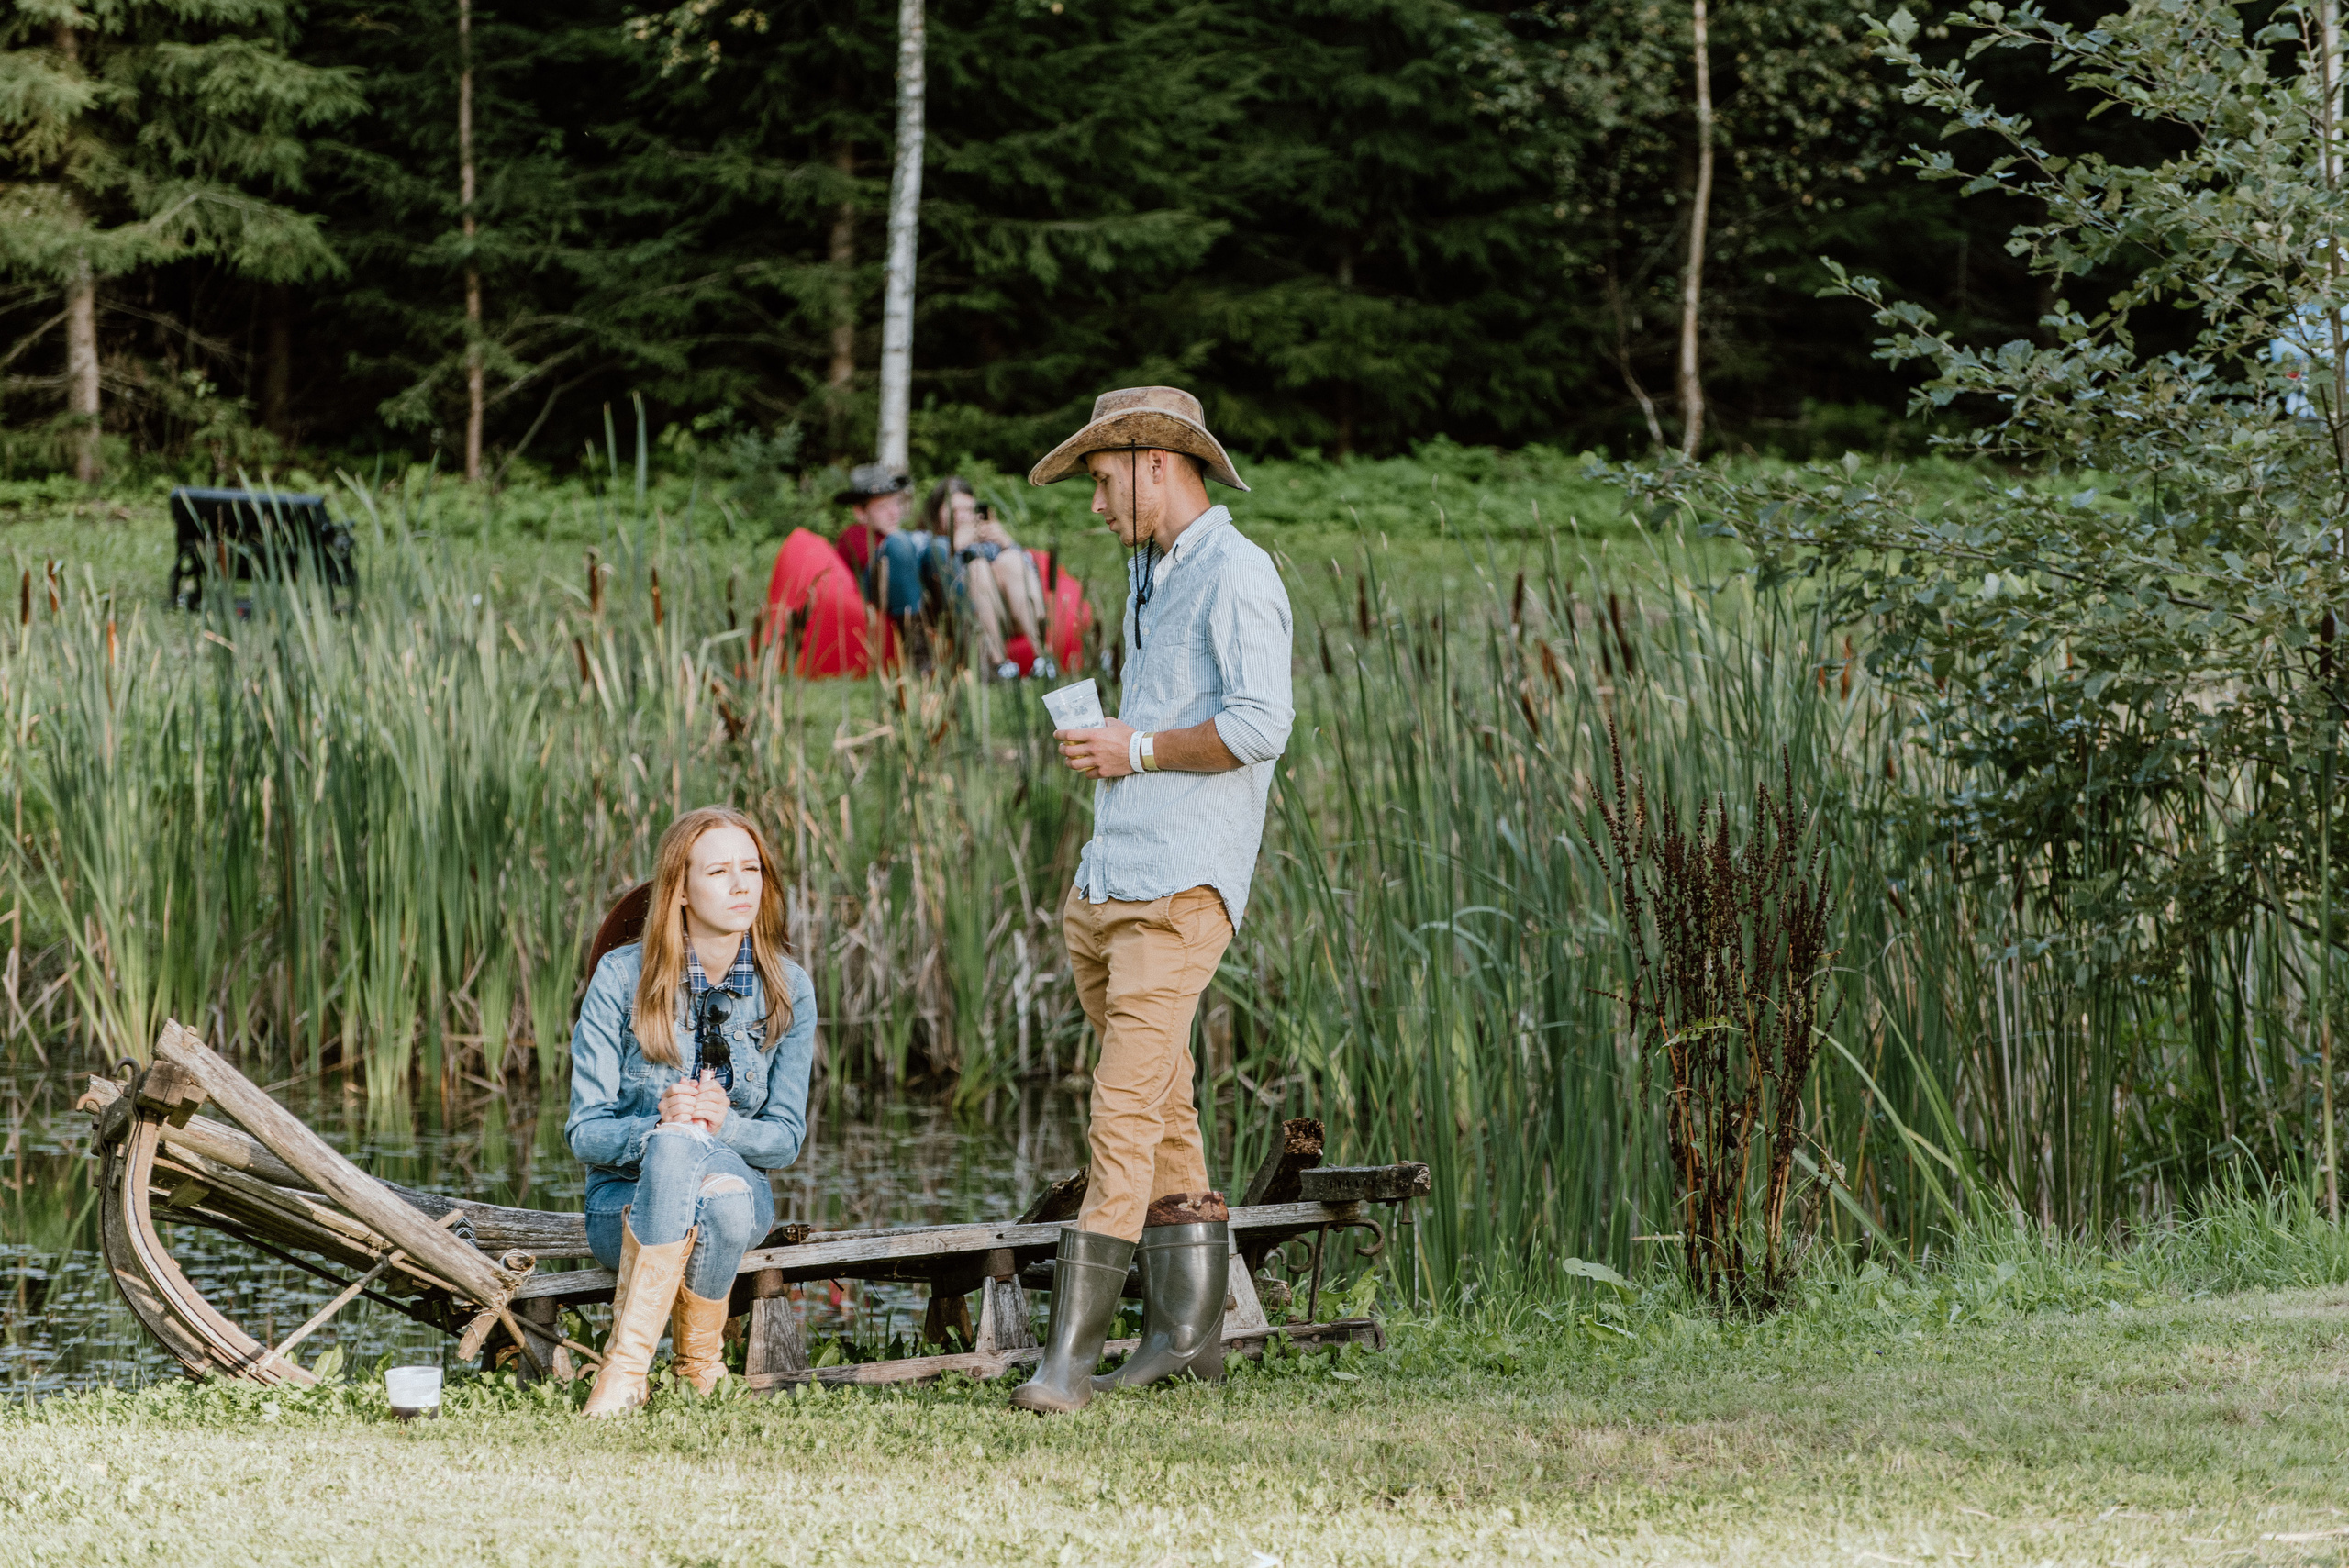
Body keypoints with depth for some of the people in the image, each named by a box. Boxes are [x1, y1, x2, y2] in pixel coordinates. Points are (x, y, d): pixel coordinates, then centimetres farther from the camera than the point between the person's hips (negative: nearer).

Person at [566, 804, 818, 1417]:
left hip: (740, 1189, 1)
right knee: (672, 1142, -39)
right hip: (628, 1199, -1)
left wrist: (721, 1125, -23)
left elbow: (785, 1137, 0)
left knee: (723, 1196, -39)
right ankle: (627, 1368, -34)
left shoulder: (787, 989, 0)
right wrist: (660, 1125, -29)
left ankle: (699, 1355, -15)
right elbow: (585, 1131, -7)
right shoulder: (622, 978, -6)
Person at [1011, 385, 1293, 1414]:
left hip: (1182, 885, -10)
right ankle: (1188, 1330, 18)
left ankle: (1071, 1354, -18)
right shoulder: (1148, 575, 21)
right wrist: (1097, 746, 16)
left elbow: (1260, 725, -20)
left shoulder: (1234, 574, -9)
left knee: (1128, 1108, -14)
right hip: (1108, 877, 10)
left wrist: (1139, 751, -12)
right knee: (1162, 1109, 12)